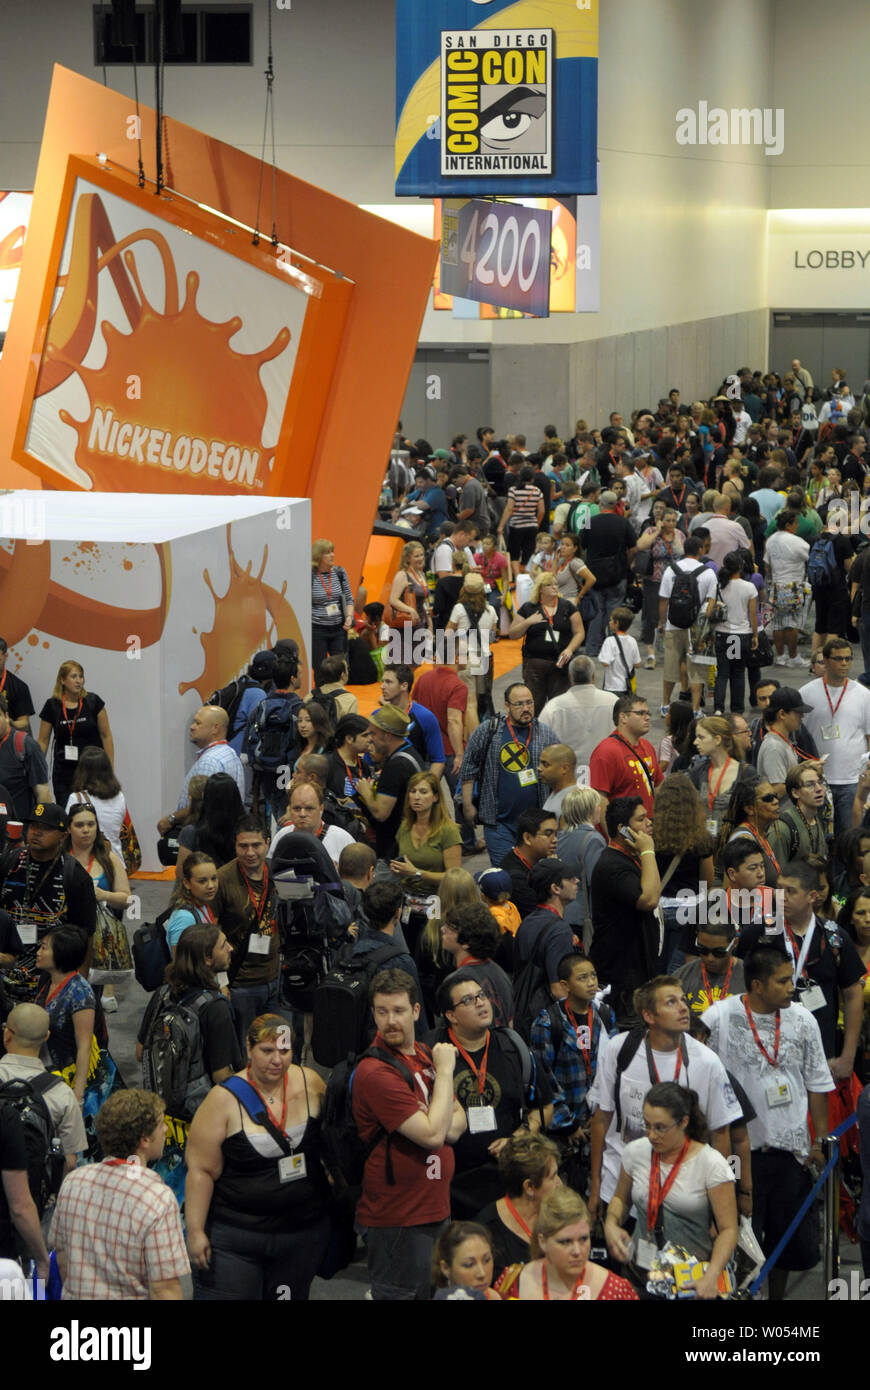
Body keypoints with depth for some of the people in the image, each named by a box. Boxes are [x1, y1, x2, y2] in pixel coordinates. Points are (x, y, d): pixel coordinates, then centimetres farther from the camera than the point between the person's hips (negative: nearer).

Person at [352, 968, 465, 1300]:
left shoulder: (425, 1056, 10)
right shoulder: (376, 1072, -19)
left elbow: (458, 1121, 11)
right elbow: (433, 1135, -23)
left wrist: (438, 1124, -13)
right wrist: (445, 1070, -15)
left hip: (435, 1209, 9)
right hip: (397, 1220, -9)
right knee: (398, 1295, -1)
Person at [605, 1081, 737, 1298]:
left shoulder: (711, 1164, -9)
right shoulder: (635, 1152, 3)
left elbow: (728, 1229, -8)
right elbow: (621, 1199, 21)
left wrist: (711, 1277, -21)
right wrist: (611, 1225, 0)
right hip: (640, 1272, 3)